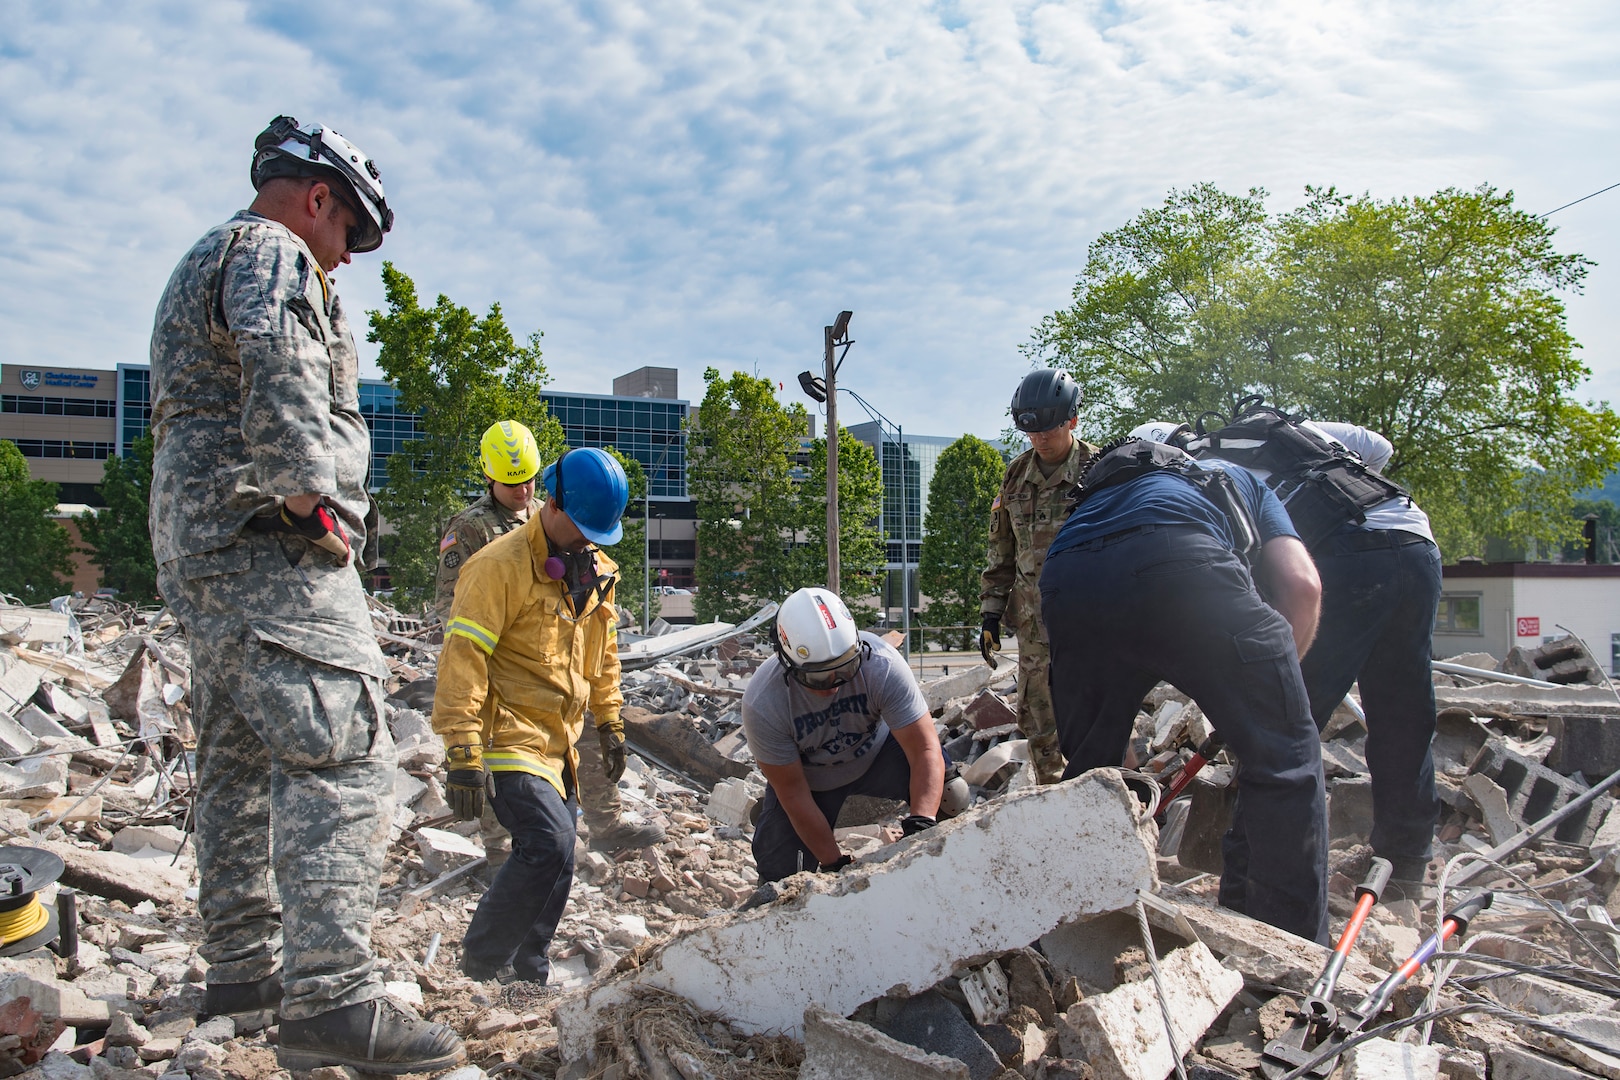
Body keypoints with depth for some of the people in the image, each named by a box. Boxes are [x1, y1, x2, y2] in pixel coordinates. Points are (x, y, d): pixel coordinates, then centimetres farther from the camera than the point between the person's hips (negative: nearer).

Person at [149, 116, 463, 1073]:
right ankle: (332, 1000, -19)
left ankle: (244, 966, 23)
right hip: (266, 541, -11)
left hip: (198, 545, 11)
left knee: (242, 759, 14)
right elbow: (280, 384, -23)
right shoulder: (272, 254, -3)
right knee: (342, 753, -16)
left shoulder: (203, 263, 29)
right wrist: (313, 501, -19)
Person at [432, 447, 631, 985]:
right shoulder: (502, 565, -15)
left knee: (556, 862, 11)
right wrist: (462, 752, -23)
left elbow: (603, 653, 23)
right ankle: (481, 965, -1)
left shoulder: (596, 570, 11)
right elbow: (462, 658, -19)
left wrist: (609, 724, 21)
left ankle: (528, 974, 27)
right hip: (507, 737, -8)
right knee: (548, 841, -19)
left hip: (555, 744, 8)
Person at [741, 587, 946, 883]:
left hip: (875, 754, 1)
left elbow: (926, 749, -34)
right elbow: (794, 794, -23)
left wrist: (920, 824, -48)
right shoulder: (763, 704, -32)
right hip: (807, 779, 0)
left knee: (944, 780, -27)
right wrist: (835, 865, -20)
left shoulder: (881, 664, -33)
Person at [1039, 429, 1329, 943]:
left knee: (1087, 767, 22)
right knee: (1283, 754, 11)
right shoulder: (1242, 483, 39)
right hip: (1180, 563, -4)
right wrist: (1270, 675, 29)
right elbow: (1301, 585, 18)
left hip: (1066, 584, 4)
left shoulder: (1104, 486, 46)